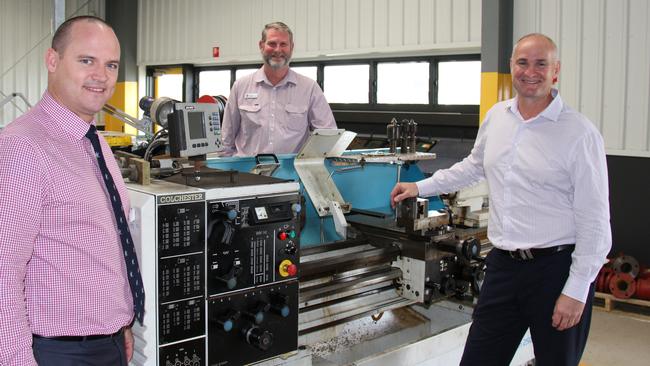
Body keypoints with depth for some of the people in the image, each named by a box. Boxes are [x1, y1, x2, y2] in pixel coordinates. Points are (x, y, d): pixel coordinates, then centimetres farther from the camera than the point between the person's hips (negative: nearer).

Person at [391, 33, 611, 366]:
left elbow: (594, 221, -10)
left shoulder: (579, 132, -11)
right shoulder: (496, 116, 7)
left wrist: (577, 290, -13)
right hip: (503, 264, 5)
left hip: (557, 268, -5)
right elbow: (474, 166, 26)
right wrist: (421, 187, 26)